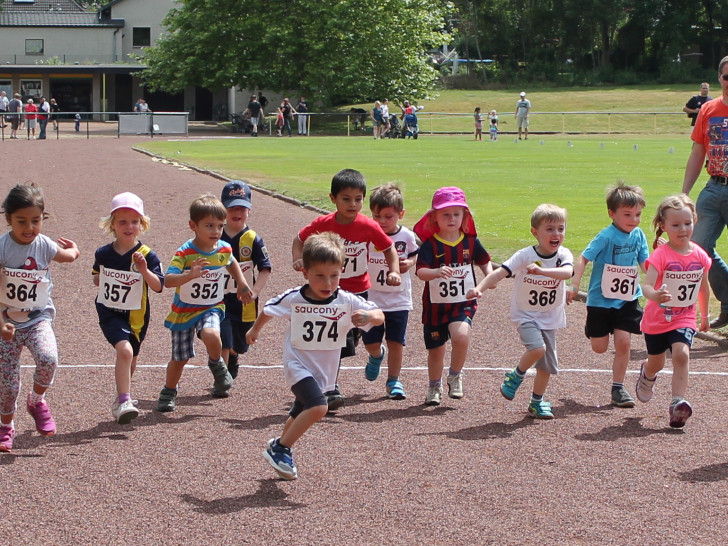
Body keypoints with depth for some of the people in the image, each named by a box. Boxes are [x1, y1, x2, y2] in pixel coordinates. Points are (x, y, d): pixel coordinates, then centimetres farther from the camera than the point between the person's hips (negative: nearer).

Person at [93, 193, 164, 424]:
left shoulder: (147, 256, -9)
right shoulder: (103, 254, -1)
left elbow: (158, 286, -17)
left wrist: (144, 271, -31)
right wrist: (99, 280, -1)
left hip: (136, 316, 1)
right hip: (109, 312, -1)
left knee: (130, 358, 18)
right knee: (125, 350, -24)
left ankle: (122, 396, 44)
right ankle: (123, 401, -23)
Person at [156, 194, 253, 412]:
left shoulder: (224, 249, -7)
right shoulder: (184, 253, -21)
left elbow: (231, 263, 19)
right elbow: (167, 281, -34)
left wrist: (242, 284, 14)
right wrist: (189, 275, -49)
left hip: (211, 308, 2)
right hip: (183, 310, -1)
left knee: (211, 335, -31)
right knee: (179, 358, 7)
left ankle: (216, 364, 2)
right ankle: (169, 392, 34)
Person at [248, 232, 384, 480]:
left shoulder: (347, 302, -15)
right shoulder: (293, 299, -16)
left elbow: (379, 316, -20)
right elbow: (268, 310, 4)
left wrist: (368, 315, -43)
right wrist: (255, 330, 20)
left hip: (324, 370, 4)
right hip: (298, 365, -4)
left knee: (300, 413, 25)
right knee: (318, 407, -27)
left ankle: (279, 446, 51)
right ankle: (280, 449, -11)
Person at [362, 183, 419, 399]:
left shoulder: (407, 237, -5)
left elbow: (416, 256, 11)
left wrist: (409, 263, -10)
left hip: (399, 299, 0)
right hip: (371, 298, 0)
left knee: (396, 342, 1)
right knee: (371, 343, 2)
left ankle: (393, 381, 17)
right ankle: (377, 356, 39)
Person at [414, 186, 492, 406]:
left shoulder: (470, 242, -1)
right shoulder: (430, 245, -11)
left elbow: (484, 261, 15)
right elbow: (420, 271, -24)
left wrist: (490, 274, -6)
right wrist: (437, 272, -44)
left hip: (464, 304, 1)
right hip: (435, 305, 0)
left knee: (461, 336, -25)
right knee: (436, 349, 11)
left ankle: (455, 376, 2)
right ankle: (434, 387, 36)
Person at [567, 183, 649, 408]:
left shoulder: (638, 235, -1)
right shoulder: (606, 237, -17)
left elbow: (645, 264, 8)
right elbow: (584, 259, -18)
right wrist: (574, 285, -27)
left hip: (627, 300, 3)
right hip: (601, 299, -3)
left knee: (623, 342, -7)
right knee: (600, 348, 5)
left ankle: (618, 388, 7)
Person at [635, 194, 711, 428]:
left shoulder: (700, 255, -4)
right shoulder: (661, 255, -19)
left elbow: (703, 287, 13)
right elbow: (646, 285, -30)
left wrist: (705, 314, 23)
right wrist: (654, 295, -53)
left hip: (684, 318, 2)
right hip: (657, 319, -2)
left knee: (681, 353, -24)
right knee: (656, 363, 15)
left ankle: (677, 403, -24)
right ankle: (646, 374, 53)